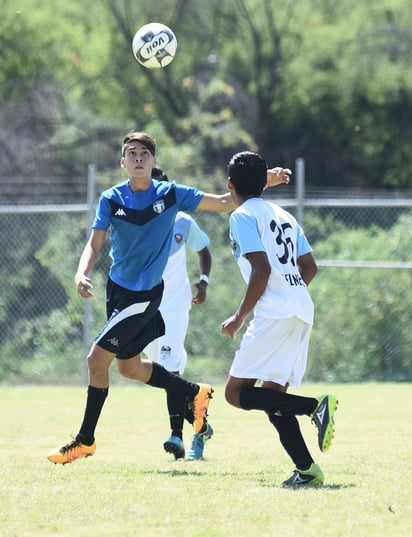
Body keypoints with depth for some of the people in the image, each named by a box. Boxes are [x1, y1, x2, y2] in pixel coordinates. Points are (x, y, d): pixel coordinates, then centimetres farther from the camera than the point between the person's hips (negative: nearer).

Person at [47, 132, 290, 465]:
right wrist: (82, 274, -26)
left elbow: (224, 203, -3)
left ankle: (85, 440, 3)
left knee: (97, 358, -10)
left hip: (145, 294, -5)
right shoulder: (111, 200, -4)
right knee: (129, 366, 15)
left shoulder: (170, 194, -9)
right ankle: (196, 393, 34)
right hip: (118, 287, 5)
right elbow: (95, 244, -6)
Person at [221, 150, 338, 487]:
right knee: (272, 397, 12)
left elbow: (262, 269, -13)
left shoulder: (243, 215, -3)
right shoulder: (284, 216, 21)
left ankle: (316, 407, -23)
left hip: (274, 313, -8)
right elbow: (310, 267, 20)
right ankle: (306, 469, -2)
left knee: (237, 393, -7)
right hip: (302, 311, 8)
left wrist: (240, 317, -7)